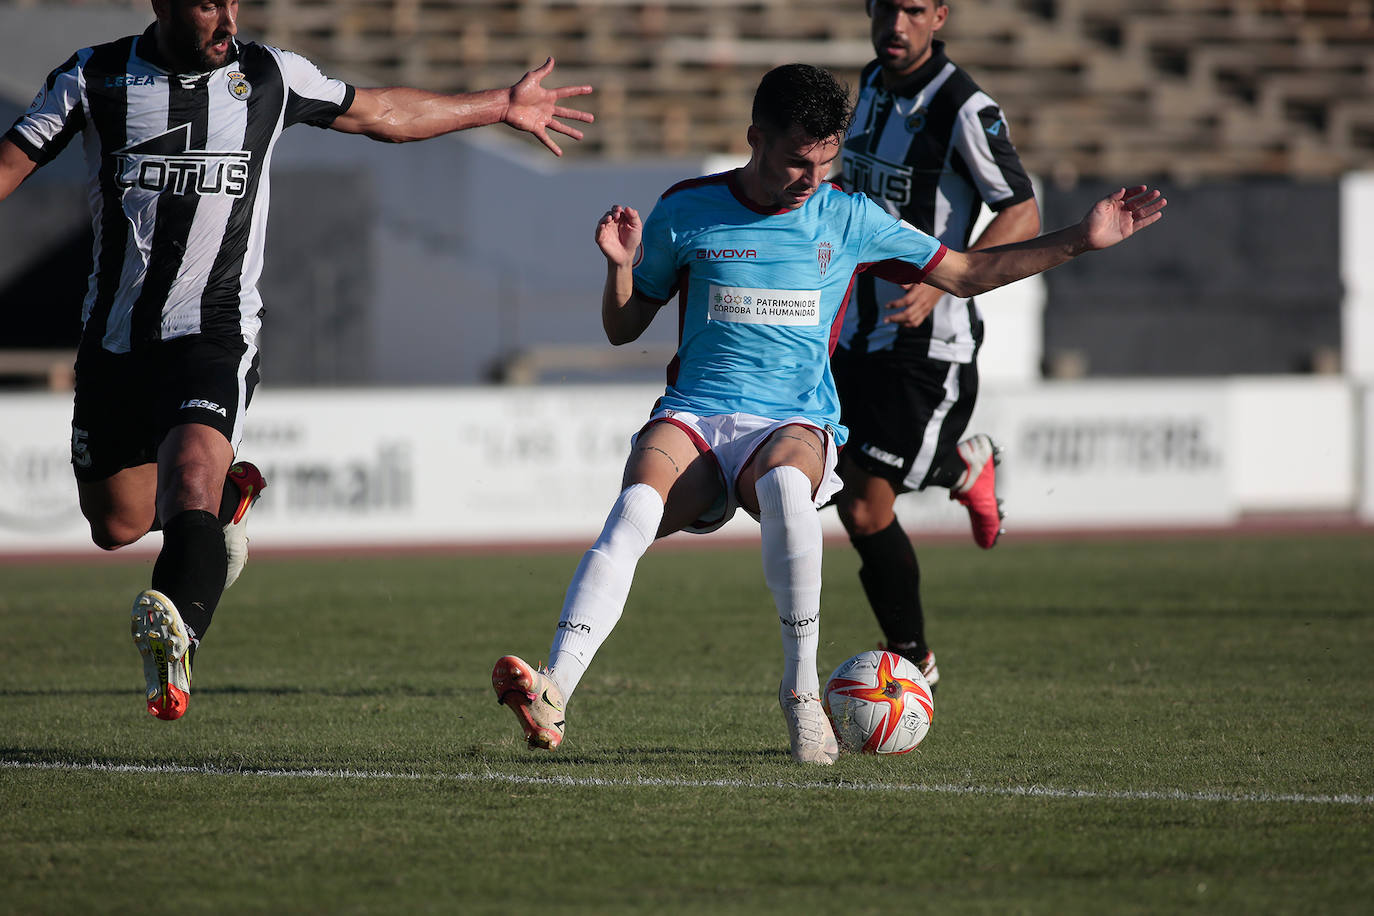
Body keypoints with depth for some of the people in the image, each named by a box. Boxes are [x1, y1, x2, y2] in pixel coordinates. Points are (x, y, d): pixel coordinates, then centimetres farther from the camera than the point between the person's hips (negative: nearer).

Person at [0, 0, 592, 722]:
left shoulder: (269, 77, 2)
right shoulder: (95, 78, -1)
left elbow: (379, 113, 16)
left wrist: (501, 106, 22)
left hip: (212, 333, -3)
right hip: (114, 334, 3)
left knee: (192, 476, -29)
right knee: (117, 524, 13)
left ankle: (175, 643, -49)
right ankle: (228, 497, 44)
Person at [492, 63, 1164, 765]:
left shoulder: (848, 219, 8)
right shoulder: (686, 212, 6)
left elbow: (968, 274, 17)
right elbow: (622, 329, 15)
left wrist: (1081, 240, 10)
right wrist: (620, 265, -6)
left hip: (794, 424, 0)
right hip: (691, 418, 0)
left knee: (785, 484, -39)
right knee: (635, 510, -34)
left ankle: (801, 690, -24)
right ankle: (550, 699, -45)